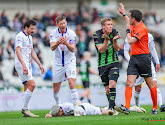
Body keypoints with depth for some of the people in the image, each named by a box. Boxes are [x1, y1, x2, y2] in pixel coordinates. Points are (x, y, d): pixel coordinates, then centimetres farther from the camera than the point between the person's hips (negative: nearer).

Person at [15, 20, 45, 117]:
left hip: (27, 65, 9)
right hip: (21, 65, -9)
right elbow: (18, 51, -20)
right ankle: (25, 108, -14)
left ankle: (25, 110, 7)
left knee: (27, 88, 5)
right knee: (32, 84, -18)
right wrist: (24, 65, -30)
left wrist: (40, 64, 22)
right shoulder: (20, 36, -10)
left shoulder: (29, 37, 19)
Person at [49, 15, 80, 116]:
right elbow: (52, 48, -19)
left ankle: (76, 108, -22)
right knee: (56, 89, 8)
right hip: (58, 63, 3)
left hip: (70, 62, -3)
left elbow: (73, 49, -18)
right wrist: (58, 42, -40)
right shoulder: (53, 33, -6)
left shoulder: (71, 33, -11)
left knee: (72, 84, -20)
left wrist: (66, 43, -39)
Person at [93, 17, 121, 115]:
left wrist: (114, 40, -21)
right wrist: (106, 40, -28)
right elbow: (101, 50, -15)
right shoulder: (97, 35, -8)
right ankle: (113, 107, 17)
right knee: (107, 89, 2)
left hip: (113, 63, 0)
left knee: (112, 84, -19)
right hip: (102, 65, 0)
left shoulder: (114, 32, -2)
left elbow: (117, 49, -2)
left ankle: (111, 107, -22)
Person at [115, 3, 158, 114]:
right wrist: (123, 14, 48)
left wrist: (128, 31, -6)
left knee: (150, 83, 3)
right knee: (129, 83, -8)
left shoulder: (142, 29, -14)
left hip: (143, 58, -8)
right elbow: (130, 22, 39)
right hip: (134, 58, 8)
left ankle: (155, 108, 13)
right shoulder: (135, 26, 12)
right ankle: (127, 107, -18)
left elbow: (131, 41, -22)